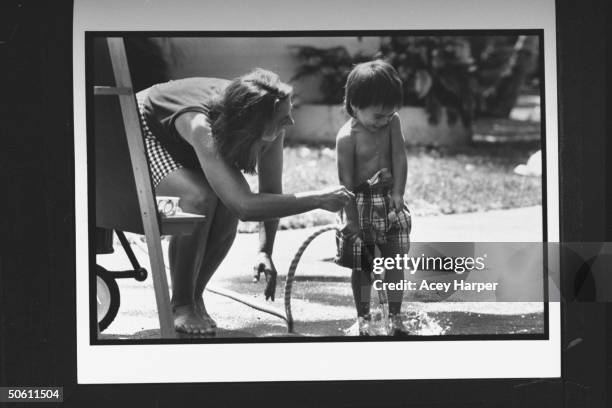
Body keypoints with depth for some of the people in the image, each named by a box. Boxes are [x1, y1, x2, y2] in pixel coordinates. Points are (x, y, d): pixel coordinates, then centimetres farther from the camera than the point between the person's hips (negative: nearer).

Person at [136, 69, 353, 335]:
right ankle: (180, 305, -13)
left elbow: (271, 191, -13)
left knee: (229, 201, -21)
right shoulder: (201, 127, -44)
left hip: (183, 148, 6)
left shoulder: (272, 131, -25)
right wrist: (319, 200, -46)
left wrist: (265, 252, -25)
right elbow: (246, 207, -50)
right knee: (201, 197, -32)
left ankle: (194, 296, 0)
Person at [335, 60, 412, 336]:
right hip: (361, 203, -4)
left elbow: (399, 157, -8)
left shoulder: (392, 122, -5)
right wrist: (352, 220, -17)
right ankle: (363, 319, 19)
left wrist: (398, 194, -18)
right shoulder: (347, 137, -19)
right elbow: (346, 181, -17)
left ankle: (395, 317, 17)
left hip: (389, 201, 4)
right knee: (361, 267, 6)